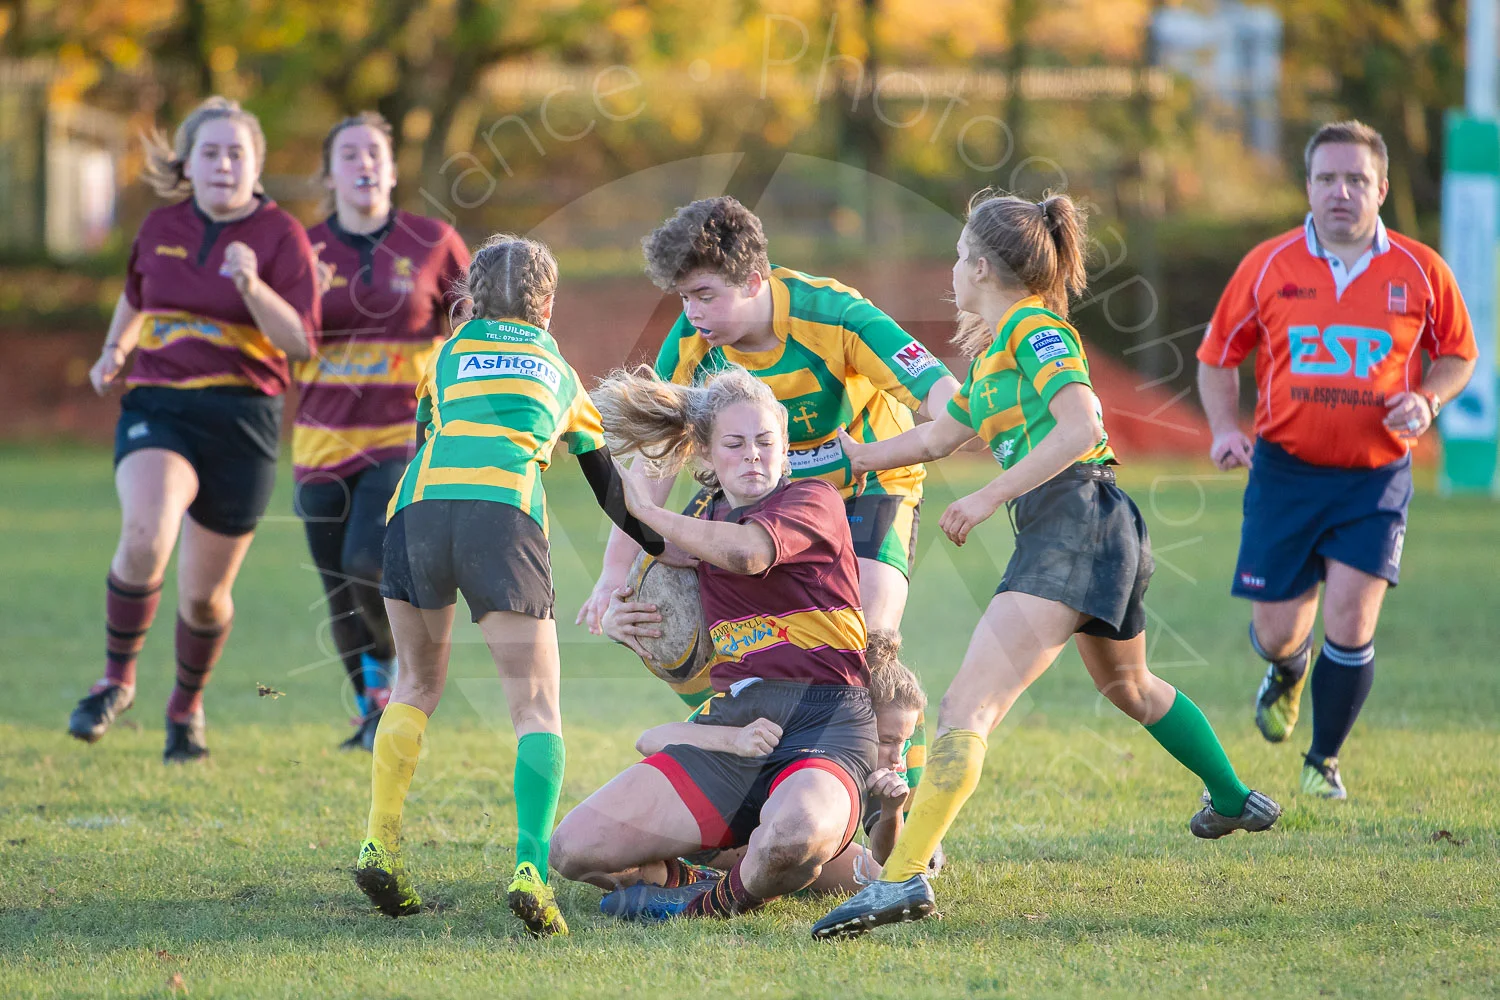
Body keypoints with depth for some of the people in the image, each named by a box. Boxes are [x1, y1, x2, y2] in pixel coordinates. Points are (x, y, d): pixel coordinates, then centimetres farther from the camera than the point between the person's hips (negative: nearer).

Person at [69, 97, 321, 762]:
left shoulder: (281, 236, -4)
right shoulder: (161, 228, 7)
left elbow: (302, 342, -13)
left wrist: (252, 286, -27)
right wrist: (114, 352, 12)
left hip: (241, 422, -1)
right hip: (157, 408, 1)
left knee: (205, 593, 7)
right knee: (144, 539, -28)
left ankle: (187, 704, 35)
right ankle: (117, 680, -8)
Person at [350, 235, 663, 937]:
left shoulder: (445, 357, 30)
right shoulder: (560, 372, 30)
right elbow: (612, 490, 34)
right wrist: (663, 548, 46)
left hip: (418, 504, 2)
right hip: (505, 512, -2)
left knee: (417, 685, 21)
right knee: (536, 705, -2)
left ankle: (379, 845, 8)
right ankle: (530, 866, -23)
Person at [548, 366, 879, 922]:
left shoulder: (815, 500, -1)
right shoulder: (705, 522, 19)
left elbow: (744, 552, -23)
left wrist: (647, 510, -8)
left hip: (821, 719, -6)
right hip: (732, 719, 6)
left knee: (793, 839, -41)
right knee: (574, 849, -10)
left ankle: (714, 903, -8)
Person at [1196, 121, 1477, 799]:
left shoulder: (1420, 272, -2)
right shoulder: (1269, 265, -2)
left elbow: (1458, 354, 13)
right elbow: (1218, 354, 10)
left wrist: (1426, 401, -7)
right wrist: (1225, 429, -6)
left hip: (1375, 478, -1)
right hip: (1284, 470, 1)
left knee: (1350, 626, -12)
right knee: (1277, 633, 2)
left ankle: (1323, 761, 12)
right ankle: (1286, 672, 43)